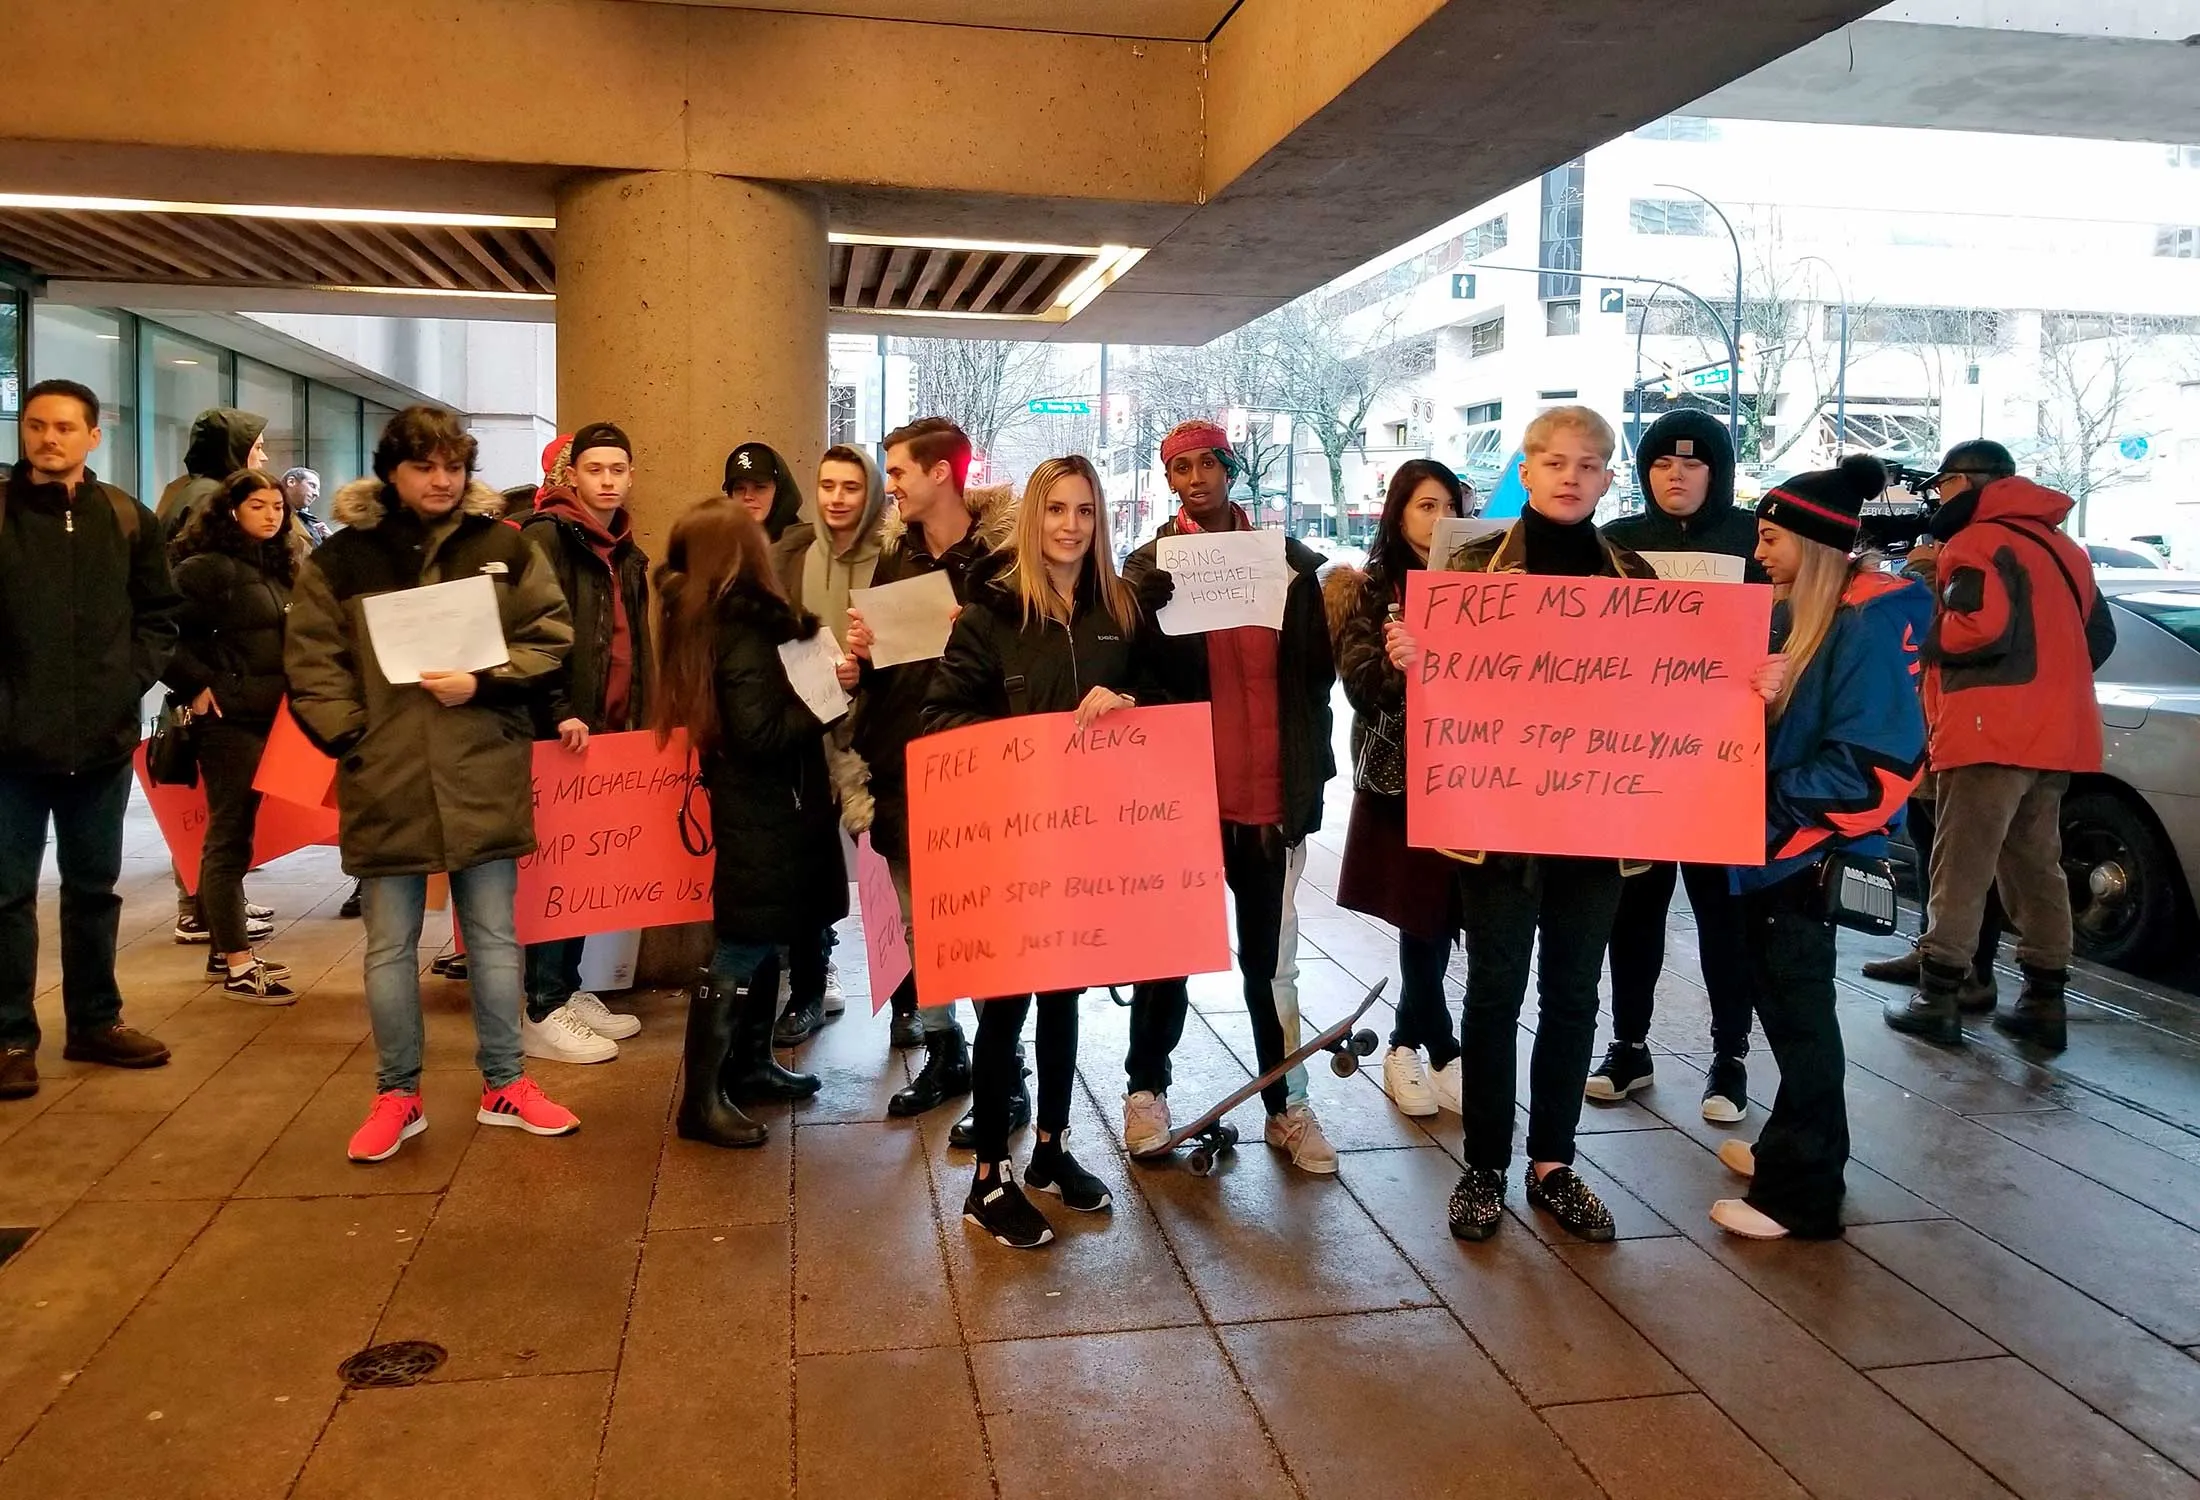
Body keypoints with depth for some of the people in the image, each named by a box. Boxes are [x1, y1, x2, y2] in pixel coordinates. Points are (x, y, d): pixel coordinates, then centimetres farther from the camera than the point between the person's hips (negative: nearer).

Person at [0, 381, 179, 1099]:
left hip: (104, 738, 3)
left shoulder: (129, 520, 6)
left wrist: (132, 679, -3)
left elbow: (159, 613, 11)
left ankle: (95, 1022, 26)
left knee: (94, 886, 14)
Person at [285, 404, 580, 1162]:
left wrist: (483, 682, -12)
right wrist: (350, 738, -8)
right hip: (384, 782, 0)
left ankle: (504, 1085, 24)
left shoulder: (505, 547, 3)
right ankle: (397, 1094, 24)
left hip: (484, 779, 0)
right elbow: (312, 662, 2)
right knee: (390, 947, 9)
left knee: (494, 937, 10)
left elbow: (550, 637, 1)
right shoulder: (341, 559, 2)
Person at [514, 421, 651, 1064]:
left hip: (612, 732, 8)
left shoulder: (628, 554, 17)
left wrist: (639, 720, 16)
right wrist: (559, 711, -21)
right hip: (562, 730, -8)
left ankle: (569, 990, 24)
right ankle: (543, 1012, 3)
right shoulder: (547, 536, -8)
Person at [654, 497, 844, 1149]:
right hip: (763, 813, -9)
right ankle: (701, 1099, 3)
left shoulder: (705, 619, 8)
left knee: (764, 941, 18)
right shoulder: (746, 630, -19)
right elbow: (762, 733, -23)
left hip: (752, 805, 9)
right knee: (740, 952, -4)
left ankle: (748, 1064, 31)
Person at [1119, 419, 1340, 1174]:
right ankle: (1147, 1087, 27)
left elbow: (1317, 668, 7)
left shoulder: (1289, 559, 5)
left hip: (1271, 790, 1)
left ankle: (1286, 1102, 22)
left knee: (1271, 955, 11)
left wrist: (1309, 768, 4)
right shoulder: (1150, 566, 1)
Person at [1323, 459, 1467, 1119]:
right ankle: (1443, 1056, 15)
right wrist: (1395, 663, -29)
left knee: (1434, 917, 2)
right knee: (1424, 920, -1)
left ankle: (1408, 1047, 22)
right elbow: (1362, 689, -9)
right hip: (1397, 777, -3)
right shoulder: (1370, 589, 1)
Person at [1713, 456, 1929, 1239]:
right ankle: (1791, 1146, 34)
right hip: (1774, 845, 8)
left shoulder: (1870, 625, -17)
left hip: (1812, 851, -8)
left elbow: (1870, 764, -23)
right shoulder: (1795, 613, 9)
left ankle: (1800, 1192, 10)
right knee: (1782, 1004, 18)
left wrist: (1770, 807, -19)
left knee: (1800, 1014, 0)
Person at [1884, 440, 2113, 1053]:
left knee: (1961, 869, -5)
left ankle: (1938, 998, -3)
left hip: (1991, 733, -8)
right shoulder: (2061, 547, 20)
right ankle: (2045, 1002, 14)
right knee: (2035, 866, 13)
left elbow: (1981, 627, -21)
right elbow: (2099, 636, 23)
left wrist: (1923, 638, -5)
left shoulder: (1977, 542, -7)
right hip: (2054, 733, 9)